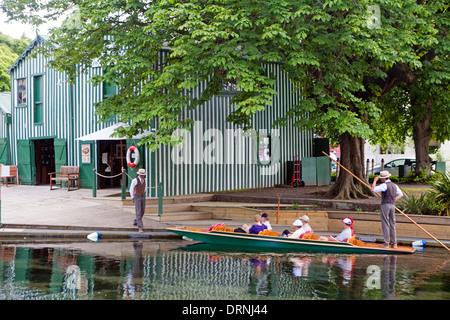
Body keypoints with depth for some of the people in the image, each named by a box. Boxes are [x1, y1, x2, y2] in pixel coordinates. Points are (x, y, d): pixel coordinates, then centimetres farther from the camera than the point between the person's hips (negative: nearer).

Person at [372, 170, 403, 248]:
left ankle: (386, 243, -2)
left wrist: (375, 180, -3)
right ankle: (394, 243, 12)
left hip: (385, 206, -7)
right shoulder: (394, 185, 10)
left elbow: (374, 189, -16)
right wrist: (393, 200, 13)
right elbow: (400, 194, 19)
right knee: (392, 224, 10)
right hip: (392, 206, 7)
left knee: (385, 225, -3)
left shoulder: (384, 185, -15)